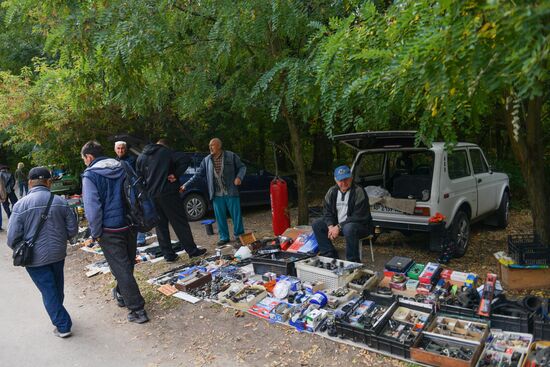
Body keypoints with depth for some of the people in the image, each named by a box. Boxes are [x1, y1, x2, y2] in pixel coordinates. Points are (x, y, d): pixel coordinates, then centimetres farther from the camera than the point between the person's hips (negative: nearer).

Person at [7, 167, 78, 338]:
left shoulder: (21, 205, -15)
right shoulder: (61, 202, -7)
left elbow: (12, 238, -12)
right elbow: (72, 229, -2)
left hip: (35, 259, -3)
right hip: (58, 254, 3)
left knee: (48, 291, 7)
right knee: (57, 287, 23)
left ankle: (62, 326, 12)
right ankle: (58, 315, 43)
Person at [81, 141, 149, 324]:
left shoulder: (90, 175, -10)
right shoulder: (122, 168, 8)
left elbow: (92, 207, -17)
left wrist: (96, 233, -7)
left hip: (110, 230, -6)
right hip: (129, 225, 6)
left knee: (121, 269, 1)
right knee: (127, 264, 21)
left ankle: (137, 309, 4)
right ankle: (121, 295, 42)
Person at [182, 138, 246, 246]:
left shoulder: (231, 156, -2)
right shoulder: (206, 160, 8)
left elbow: (242, 167, 5)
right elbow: (198, 174, 11)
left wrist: (239, 177, -14)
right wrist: (186, 185, 5)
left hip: (231, 193, -3)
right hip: (217, 195, 3)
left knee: (236, 215, 4)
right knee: (220, 217, 7)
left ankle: (239, 236, 20)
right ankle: (224, 237, 21)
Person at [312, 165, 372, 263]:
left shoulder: (359, 192, -17)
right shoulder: (332, 192, 2)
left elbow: (358, 217, -22)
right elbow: (327, 211, 4)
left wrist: (339, 227, -25)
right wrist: (331, 226, -17)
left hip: (360, 225, -6)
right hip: (337, 224, 7)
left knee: (349, 228, -39)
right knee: (317, 225, -6)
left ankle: (353, 261, -22)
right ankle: (330, 256, -4)